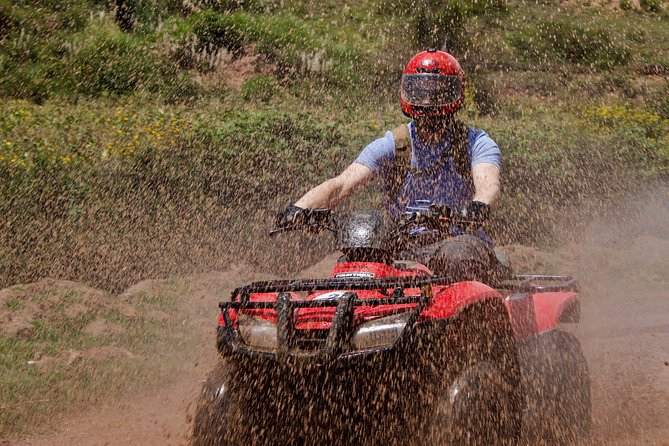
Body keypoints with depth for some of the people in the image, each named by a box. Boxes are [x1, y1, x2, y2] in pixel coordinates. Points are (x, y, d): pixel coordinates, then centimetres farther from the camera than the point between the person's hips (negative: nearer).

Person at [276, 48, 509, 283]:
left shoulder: (476, 143, 3)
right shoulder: (391, 145, 7)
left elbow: (488, 184, -18)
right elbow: (342, 184, -5)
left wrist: (479, 204, -45)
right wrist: (301, 206, -26)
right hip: (403, 249, 3)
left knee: (459, 254, -37)